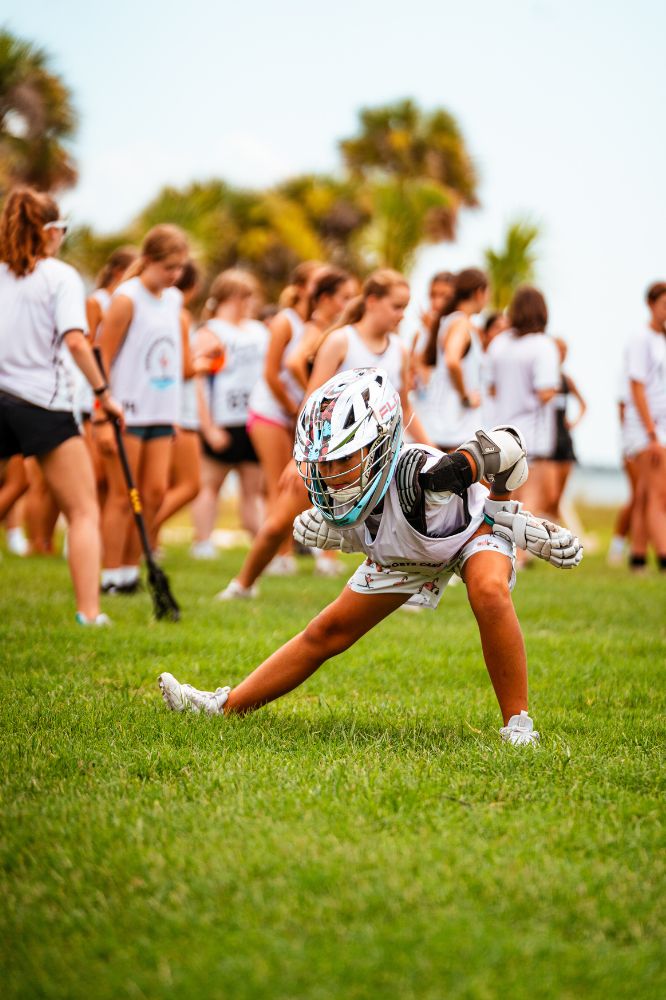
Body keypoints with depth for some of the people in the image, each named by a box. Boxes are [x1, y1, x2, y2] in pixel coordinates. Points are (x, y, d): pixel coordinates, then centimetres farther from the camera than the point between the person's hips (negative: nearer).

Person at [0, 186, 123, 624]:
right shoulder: (60, 276, -4)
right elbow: (75, 341, -16)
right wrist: (103, 393, -8)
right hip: (43, 404, -4)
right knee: (84, 513, 3)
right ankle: (89, 612, -7)